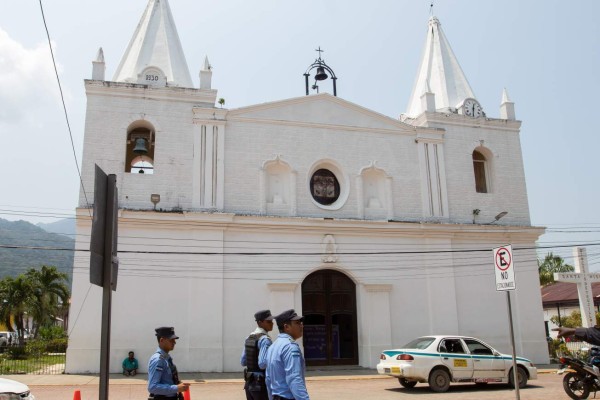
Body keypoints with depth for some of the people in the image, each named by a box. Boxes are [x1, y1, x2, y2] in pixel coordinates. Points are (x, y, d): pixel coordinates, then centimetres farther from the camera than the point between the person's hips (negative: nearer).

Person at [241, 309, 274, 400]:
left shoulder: (249, 338, 10)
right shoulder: (265, 339, -17)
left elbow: (243, 362, 15)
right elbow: (263, 364, -24)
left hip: (249, 383, 9)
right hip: (261, 384, -9)